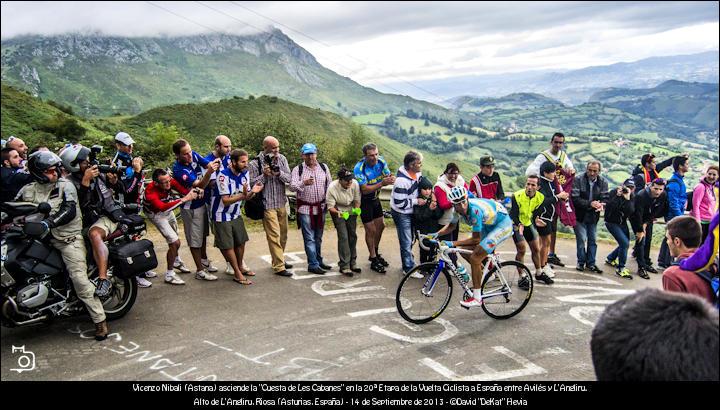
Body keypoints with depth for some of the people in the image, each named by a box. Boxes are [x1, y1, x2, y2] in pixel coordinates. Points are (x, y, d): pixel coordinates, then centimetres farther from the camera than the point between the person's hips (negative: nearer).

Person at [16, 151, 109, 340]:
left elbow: (69, 211, -19)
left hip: (69, 238, -5)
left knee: (79, 278, -17)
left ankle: (100, 320, -11)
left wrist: (47, 223, -34)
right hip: (43, 239, 6)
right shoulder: (29, 190, 9)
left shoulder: (65, 186, -6)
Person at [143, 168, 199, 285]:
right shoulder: (150, 192, -40)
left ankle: (175, 261, 54)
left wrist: (193, 191, -43)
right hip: (156, 214, -7)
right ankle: (169, 275, 0)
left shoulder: (169, 181, -25)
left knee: (175, 236, 25)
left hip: (168, 210, 7)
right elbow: (162, 207, -55)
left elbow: (183, 190, -23)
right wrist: (183, 199, -58)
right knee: (175, 242, -15)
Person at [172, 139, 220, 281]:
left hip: (203, 202, 8)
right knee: (195, 239, 5)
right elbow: (200, 185, -36)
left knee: (203, 233, 24)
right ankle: (200, 271, 17)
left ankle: (204, 260, 44)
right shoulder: (178, 170, -30)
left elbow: (207, 164, 2)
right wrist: (209, 172, -53)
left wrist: (214, 163, -20)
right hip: (191, 207, -7)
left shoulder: (194, 155, -11)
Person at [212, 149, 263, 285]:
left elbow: (246, 196, 2)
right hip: (222, 215, -7)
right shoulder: (224, 176, -24)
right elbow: (226, 201, -27)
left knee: (241, 242, 14)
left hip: (236, 214, 7)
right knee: (228, 246, 0)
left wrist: (252, 191, -21)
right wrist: (242, 195, -40)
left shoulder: (244, 173, -3)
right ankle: (237, 274, 11)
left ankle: (240, 268, 33)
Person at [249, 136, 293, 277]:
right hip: (267, 205, -5)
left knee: (283, 234, 15)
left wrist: (279, 173, -18)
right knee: (274, 236, -7)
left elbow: (289, 179, 0)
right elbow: (252, 183, -10)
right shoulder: (255, 163, -8)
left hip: (282, 203, 5)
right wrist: (264, 175, -22)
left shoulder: (282, 158, 4)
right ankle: (279, 267, -2)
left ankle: (279, 260, 32)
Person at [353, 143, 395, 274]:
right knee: (371, 230, -3)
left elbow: (389, 176, -11)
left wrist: (391, 179, -37)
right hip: (364, 200, -6)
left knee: (380, 226, 14)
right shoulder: (359, 168, -29)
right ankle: (374, 261, 11)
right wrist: (382, 183, -41)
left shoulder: (381, 161, -12)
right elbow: (365, 190, -30)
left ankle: (375, 253, 35)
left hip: (375, 198, 6)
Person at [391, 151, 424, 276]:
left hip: (411, 211, 8)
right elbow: (399, 202, -28)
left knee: (410, 239, 22)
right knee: (406, 241, 1)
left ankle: (407, 262, 39)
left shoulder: (418, 173, -7)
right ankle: (409, 268, 14)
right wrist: (416, 201, -21)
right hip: (402, 213, -8)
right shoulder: (402, 180, -31)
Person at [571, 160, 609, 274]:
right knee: (581, 239, -4)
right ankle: (581, 262, 13)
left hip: (593, 216, 4)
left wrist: (601, 205, -28)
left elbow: (605, 198, -5)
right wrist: (590, 204, -31)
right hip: (580, 215, -4)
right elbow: (575, 198, -20)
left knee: (593, 240, 10)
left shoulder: (603, 182, -2)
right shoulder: (578, 180, -14)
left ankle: (591, 263, 21)